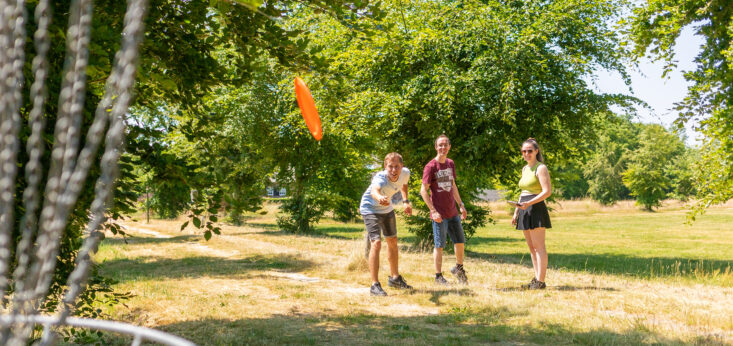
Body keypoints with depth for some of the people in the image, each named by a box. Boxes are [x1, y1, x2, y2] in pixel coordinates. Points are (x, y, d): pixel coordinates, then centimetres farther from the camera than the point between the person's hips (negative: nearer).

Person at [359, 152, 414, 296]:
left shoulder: (405, 173, -20)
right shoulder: (380, 178, -39)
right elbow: (374, 191, -64)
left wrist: (406, 201, 3)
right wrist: (380, 198, -85)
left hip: (387, 209, 7)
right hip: (370, 208, -7)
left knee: (393, 241, 19)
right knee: (376, 243, -22)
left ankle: (395, 278, 39)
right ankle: (375, 285, -17)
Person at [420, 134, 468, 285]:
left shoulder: (450, 163, 10)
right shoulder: (430, 166, -11)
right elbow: (423, 190, -11)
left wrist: (461, 205, 18)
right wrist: (433, 211, -16)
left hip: (453, 212, 6)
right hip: (439, 214, -6)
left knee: (460, 241, 13)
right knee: (439, 245, 1)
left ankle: (459, 268, 33)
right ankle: (438, 276, 11)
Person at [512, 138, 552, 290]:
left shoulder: (541, 168, -8)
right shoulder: (525, 169, 18)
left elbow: (547, 191, -16)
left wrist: (528, 203, -23)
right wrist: (516, 211, 18)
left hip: (536, 209, -9)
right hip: (525, 211, 9)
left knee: (538, 247, -8)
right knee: (531, 247, 9)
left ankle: (540, 281, -8)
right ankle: (536, 279, 13)